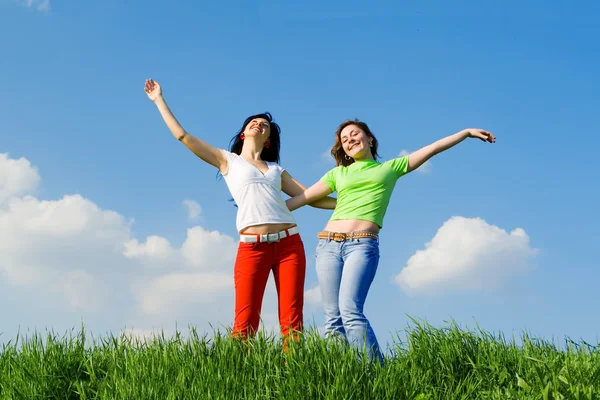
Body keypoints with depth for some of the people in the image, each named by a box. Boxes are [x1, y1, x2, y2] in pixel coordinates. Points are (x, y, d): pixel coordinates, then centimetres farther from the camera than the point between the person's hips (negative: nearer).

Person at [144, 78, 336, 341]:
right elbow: (182, 135, 15)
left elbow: (311, 197, 21)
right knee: (245, 324, -9)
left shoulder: (277, 170, 24)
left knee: (292, 321, -4)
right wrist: (160, 100, 19)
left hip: (289, 244, 3)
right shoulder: (227, 160, 16)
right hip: (252, 247, -3)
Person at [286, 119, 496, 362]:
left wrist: (468, 132, 21)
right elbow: (301, 198, 21)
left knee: (350, 311, -23)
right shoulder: (337, 173, 22)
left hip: (362, 245, -3)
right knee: (332, 318, -6)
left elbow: (433, 148, 20)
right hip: (328, 244, 4)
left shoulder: (391, 167, 19)